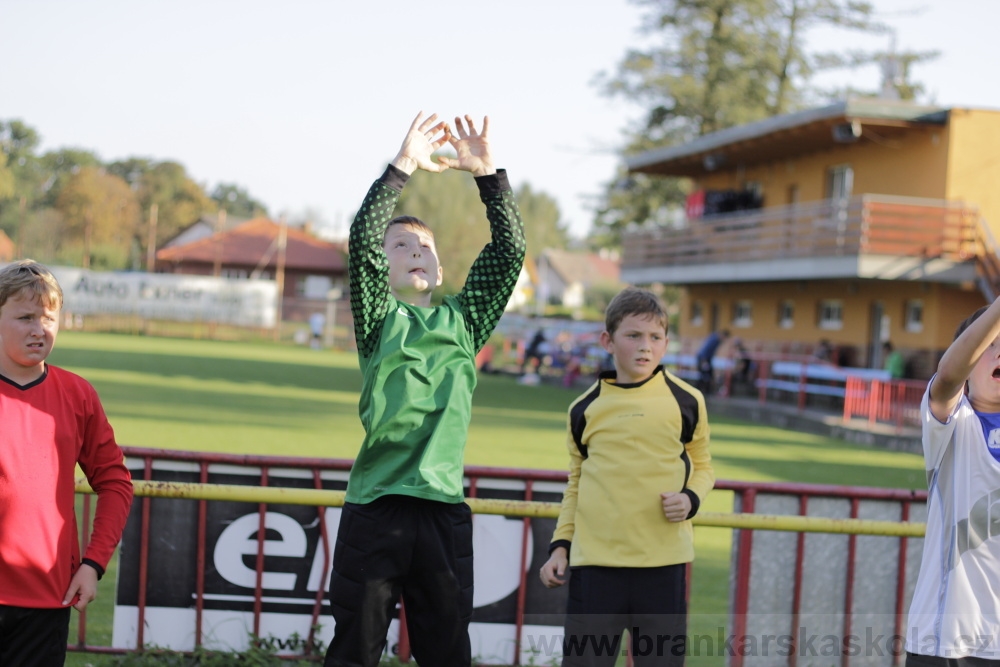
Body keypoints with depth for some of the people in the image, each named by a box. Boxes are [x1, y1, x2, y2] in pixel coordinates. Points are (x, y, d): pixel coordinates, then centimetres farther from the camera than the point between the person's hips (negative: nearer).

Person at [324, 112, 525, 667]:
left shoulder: (463, 321, 16)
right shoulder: (379, 321, 8)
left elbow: (509, 250, 7)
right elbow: (361, 241, -7)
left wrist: (488, 174, 0)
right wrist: (403, 167, -11)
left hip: (444, 509, 3)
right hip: (375, 507, -3)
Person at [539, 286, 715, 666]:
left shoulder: (685, 401, 2)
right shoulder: (585, 408, 6)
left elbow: (701, 465, 14)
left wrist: (691, 498, -7)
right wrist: (560, 544, 7)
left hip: (663, 562, -1)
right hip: (595, 560, 1)